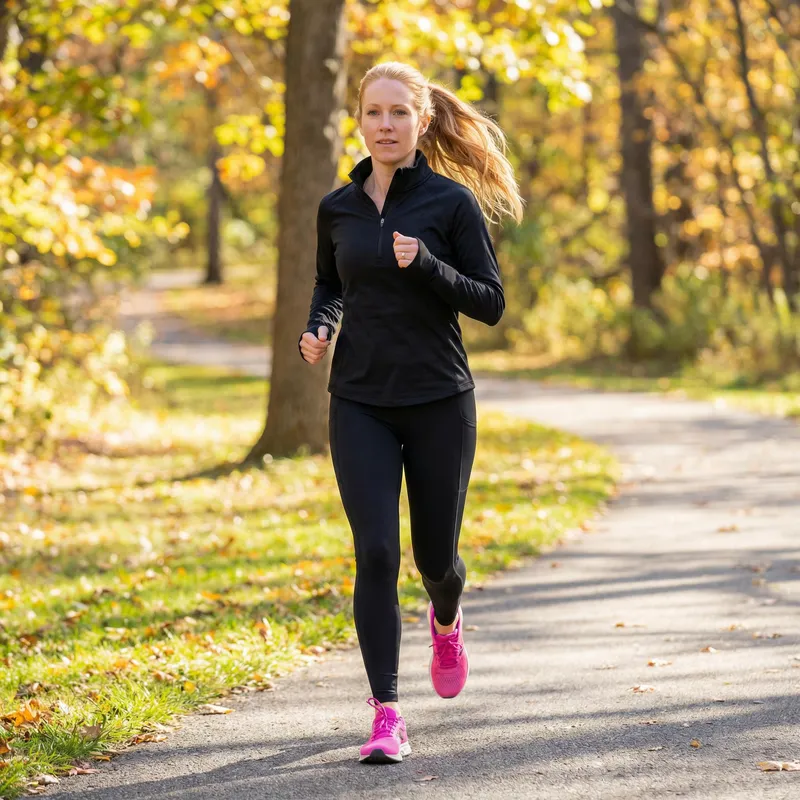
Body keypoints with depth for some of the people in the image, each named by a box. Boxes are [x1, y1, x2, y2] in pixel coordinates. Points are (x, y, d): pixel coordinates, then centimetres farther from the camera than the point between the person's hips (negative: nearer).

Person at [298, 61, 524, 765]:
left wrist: (427, 265, -20)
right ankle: (387, 715, -6)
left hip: (439, 401, -1)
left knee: (435, 553, 9)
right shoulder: (337, 208, 6)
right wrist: (317, 330, 0)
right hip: (360, 403, 2)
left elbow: (491, 303, -5)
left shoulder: (453, 202, -4)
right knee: (376, 553, -11)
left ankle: (446, 621, 47)